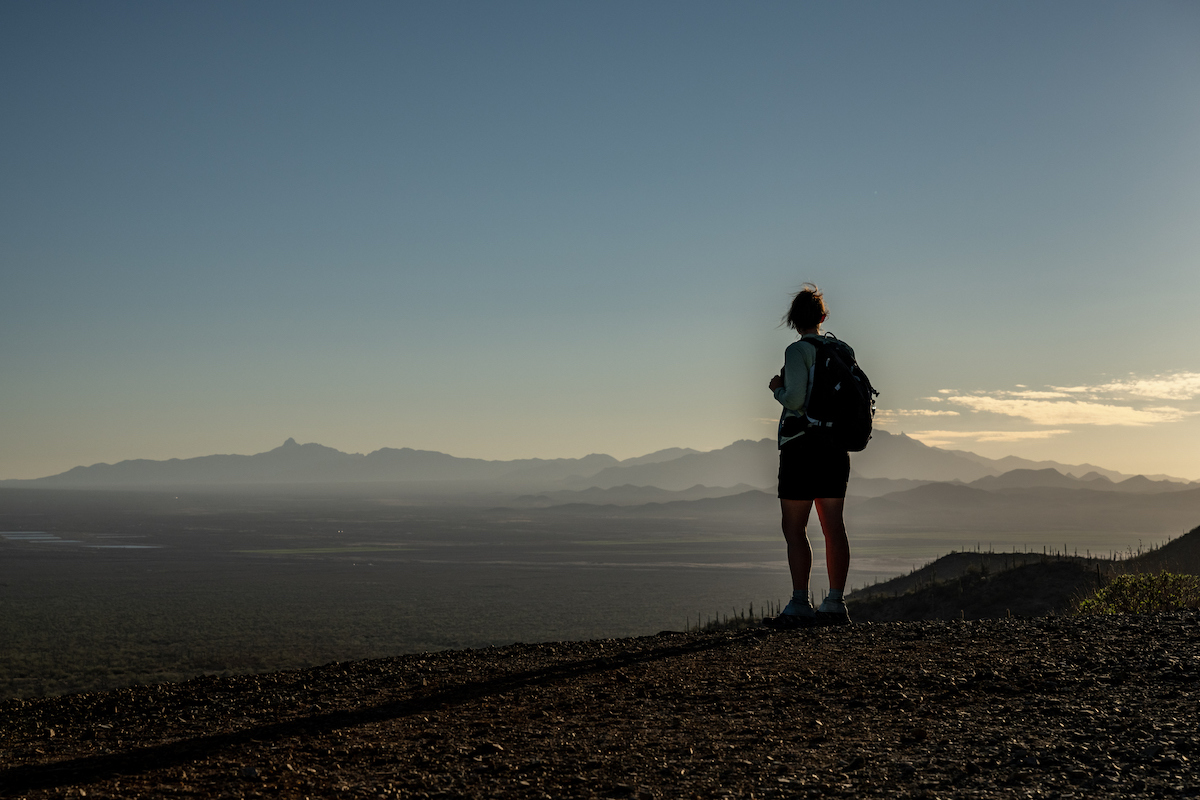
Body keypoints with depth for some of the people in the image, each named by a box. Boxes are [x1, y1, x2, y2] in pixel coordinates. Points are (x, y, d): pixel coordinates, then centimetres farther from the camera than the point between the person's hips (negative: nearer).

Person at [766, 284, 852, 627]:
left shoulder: (798, 351, -10)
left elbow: (796, 400, -19)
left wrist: (777, 388, 1)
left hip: (802, 444, -7)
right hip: (836, 446, 7)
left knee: (794, 527, -3)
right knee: (833, 526, 8)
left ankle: (800, 605, -7)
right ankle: (835, 603, 10)